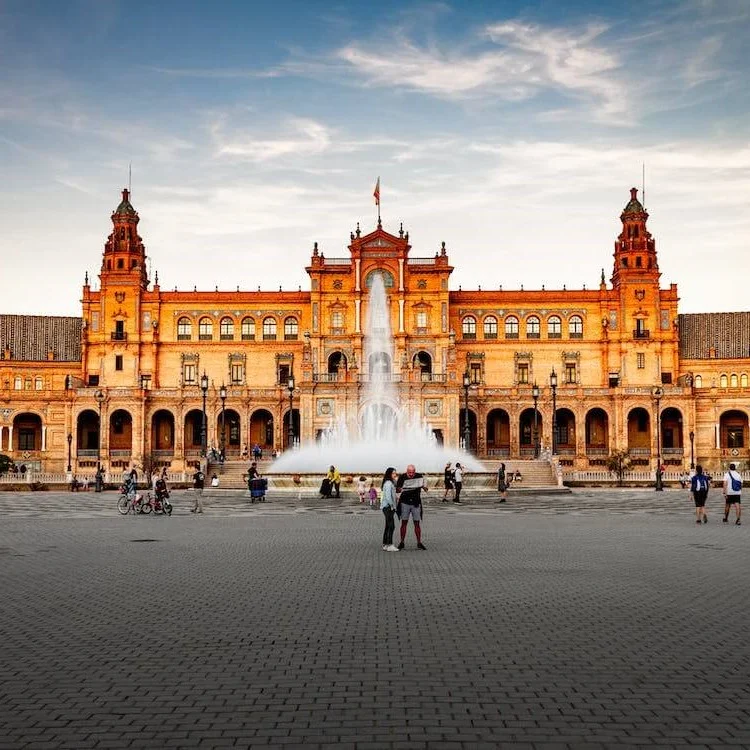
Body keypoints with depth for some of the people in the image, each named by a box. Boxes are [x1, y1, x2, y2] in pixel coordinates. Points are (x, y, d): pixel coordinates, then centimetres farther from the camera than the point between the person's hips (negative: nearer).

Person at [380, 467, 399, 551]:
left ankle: (385, 544, 16)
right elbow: (388, 496, -21)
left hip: (389, 507, 10)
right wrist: (392, 506, -16)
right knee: (391, 526, -13)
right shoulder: (388, 483, -14)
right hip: (387, 507, -10)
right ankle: (389, 545, -15)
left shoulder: (391, 483, 17)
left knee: (388, 526, 12)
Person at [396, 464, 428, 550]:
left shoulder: (419, 477, -3)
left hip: (416, 503, 1)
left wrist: (424, 487, -22)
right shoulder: (402, 477, -6)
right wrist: (400, 489, -24)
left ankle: (419, 543, 10)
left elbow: (425, 488, 2)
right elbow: (397, 490, -1)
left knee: (417, 523, 3)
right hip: (405, 503, -1)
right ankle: (402, 542, 9)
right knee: (404, 523, 2)